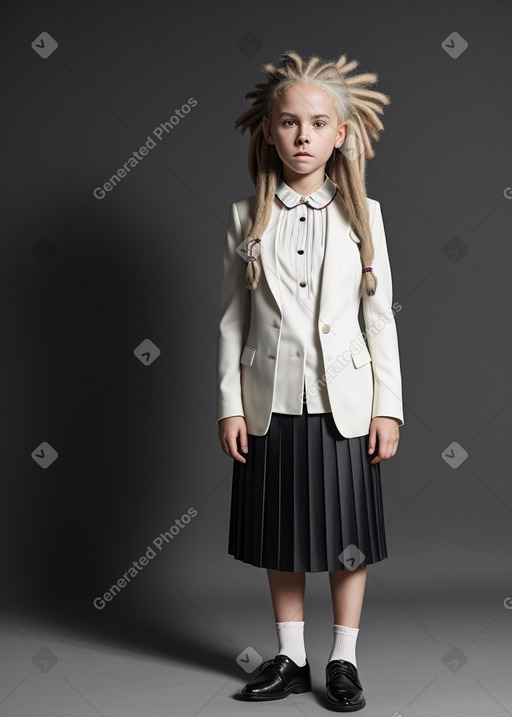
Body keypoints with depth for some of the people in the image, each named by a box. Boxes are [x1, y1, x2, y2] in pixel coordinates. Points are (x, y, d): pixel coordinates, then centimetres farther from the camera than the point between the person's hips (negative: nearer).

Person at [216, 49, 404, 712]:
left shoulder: (362, 215, 1)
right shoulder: (246, 217, 1)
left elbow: (381, 316, 1)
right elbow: (232, 318, 3)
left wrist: (388, 406, -3)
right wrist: (229, 404, -1)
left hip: (344, 401, 0)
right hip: (271, 401, 1)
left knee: (347, 538, 9)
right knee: (282, 538, 12)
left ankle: (343, 661, 27)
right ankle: (291, 658, 29)